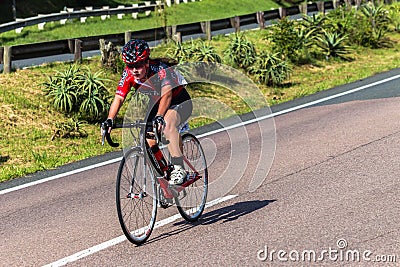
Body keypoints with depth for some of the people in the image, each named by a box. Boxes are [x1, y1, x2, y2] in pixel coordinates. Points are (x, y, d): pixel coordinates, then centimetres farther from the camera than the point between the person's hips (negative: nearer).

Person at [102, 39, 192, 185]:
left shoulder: (160, 69, -32)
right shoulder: (128, 74, -17)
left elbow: (167, 94, -46)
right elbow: (119, 98, -22)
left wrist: (159, 116, -61)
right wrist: (110, 120, -38)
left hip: (178, 102, -7)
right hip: (156, 104, 7)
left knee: (167, 122, -37)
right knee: (150, 142, -5)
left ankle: (178, 168, -33)